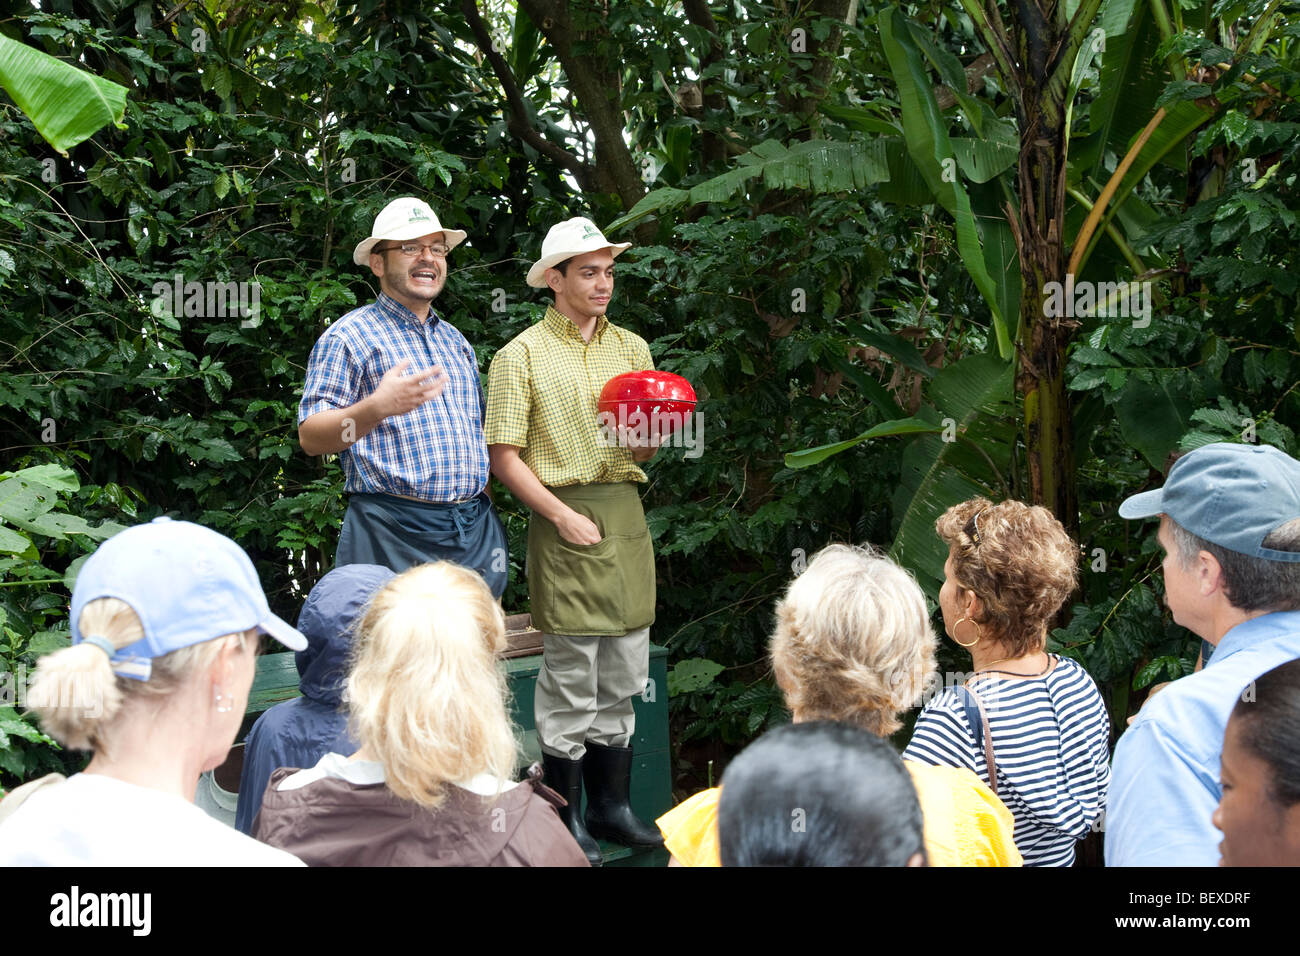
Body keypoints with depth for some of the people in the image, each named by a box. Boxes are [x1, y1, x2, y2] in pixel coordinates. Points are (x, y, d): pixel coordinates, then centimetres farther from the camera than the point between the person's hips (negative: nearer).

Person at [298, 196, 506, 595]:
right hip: (393, 535, -6)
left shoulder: (456, 342, 21)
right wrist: (377, 408, -26)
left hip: (476, 532, 6)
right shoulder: (349, 336, -1)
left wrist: (483, 494, 15)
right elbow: (310, 437, -9)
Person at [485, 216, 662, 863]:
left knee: (624, 674, 9)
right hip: (563, 517, -5)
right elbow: (504, 456, -5)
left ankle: (611, 804, 22)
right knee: (570, 678, -2)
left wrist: (647, 439, -8)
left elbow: (645, 453, 15)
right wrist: (563, 515, -14)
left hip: (625, 514, 5)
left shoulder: (631, 348, 14)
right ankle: (564, 819, 8)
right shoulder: (522, 355, -1)